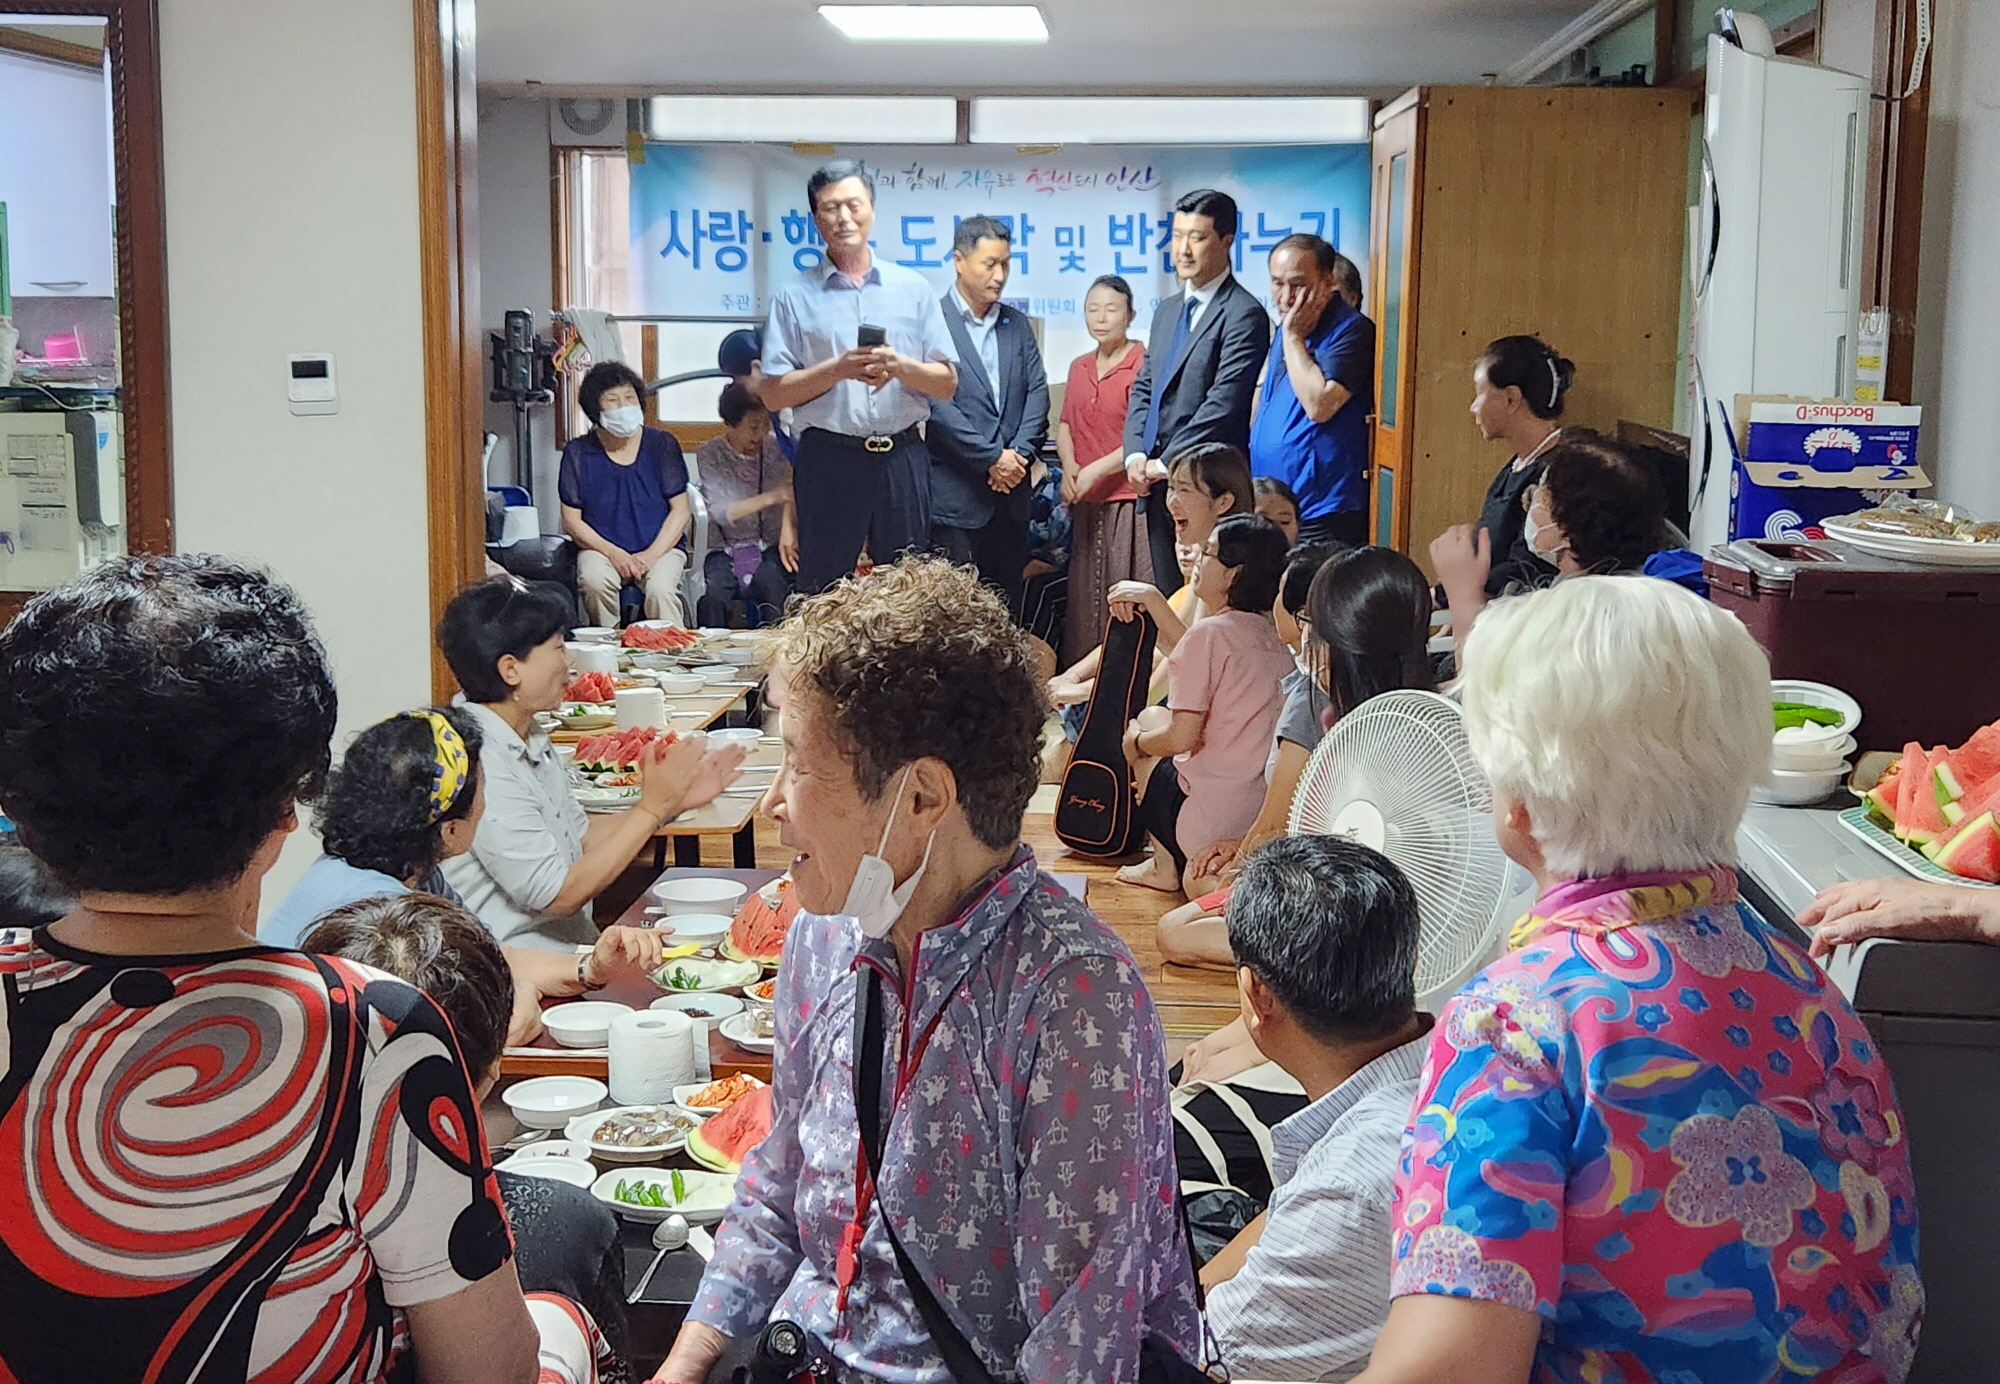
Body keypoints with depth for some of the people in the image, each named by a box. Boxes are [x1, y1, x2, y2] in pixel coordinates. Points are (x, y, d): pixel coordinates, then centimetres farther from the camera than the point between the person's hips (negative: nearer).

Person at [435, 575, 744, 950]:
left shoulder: (531, 739, 10)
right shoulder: (481, 768, -20)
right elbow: (558, 896, -19)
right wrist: (652, 807, -16)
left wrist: (675, 802, 5)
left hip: (571, 941, 9)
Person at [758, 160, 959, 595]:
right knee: (824, 594, 2)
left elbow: (947, 383, 8)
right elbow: (773, 394, 0)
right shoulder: (794, 297, 6)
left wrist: (898, 366, -11)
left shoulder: (913, 288, 11)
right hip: (828, 460, -2)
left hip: (903, 459, 2)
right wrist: (839, 369, -13)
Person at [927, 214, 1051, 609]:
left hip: (1011, 490, 6)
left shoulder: (1017, 325, 15)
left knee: (1008, 602, 8)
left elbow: (1037, 393, 9)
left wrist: (1019, 455, -7)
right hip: (956, 495, -6)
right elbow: (935, 404, -13)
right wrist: (991, 458, -13)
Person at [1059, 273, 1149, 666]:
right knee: (1084, 597, 10)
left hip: (1129, 499, -7)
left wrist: (1096, 471, -15)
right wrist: (1069, 468, -2)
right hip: (1086, 502, 7)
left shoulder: (1143, 364, -8)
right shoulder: (1079, 367, 14)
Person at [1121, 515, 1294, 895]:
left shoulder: (1210, 631, -14)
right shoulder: (1274, 633, 8)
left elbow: (1181, 738, -14)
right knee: (1156, 717, 24)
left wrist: (1136, 742, 6)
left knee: (1149, 719, 19)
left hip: (1218, 822, -7)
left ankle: (1165, 868, 20)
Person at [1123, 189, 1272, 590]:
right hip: (1158, 481, 8)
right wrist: (1135, 454, 2)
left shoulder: (1243, 313, -10)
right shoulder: (1168, 310, 18)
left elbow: (1224, 403, -17)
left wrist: (1167, 462, -13)